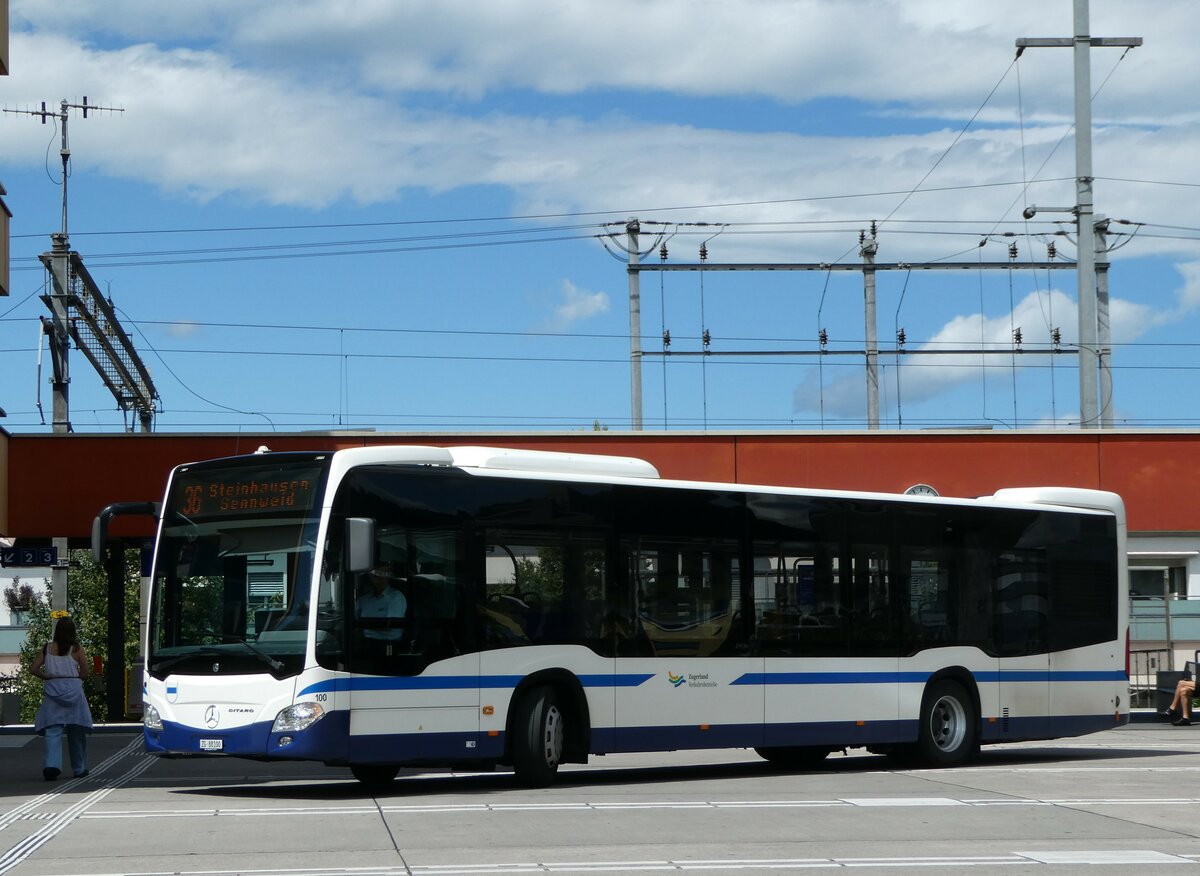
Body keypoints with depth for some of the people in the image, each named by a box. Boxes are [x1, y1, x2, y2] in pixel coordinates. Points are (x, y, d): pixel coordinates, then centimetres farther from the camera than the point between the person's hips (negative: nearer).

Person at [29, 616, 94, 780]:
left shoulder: (47, 648, 3)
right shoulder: (76, 649, -4)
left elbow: (33, 669, 0)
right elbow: (84, 674, -4)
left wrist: (47, 676, 12)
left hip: (53, 691, 1)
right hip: (73, 690, -1)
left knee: (52, 730, -2)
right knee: (76, 732, 11)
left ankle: (51, 764, -23)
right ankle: (79, 769, 20)